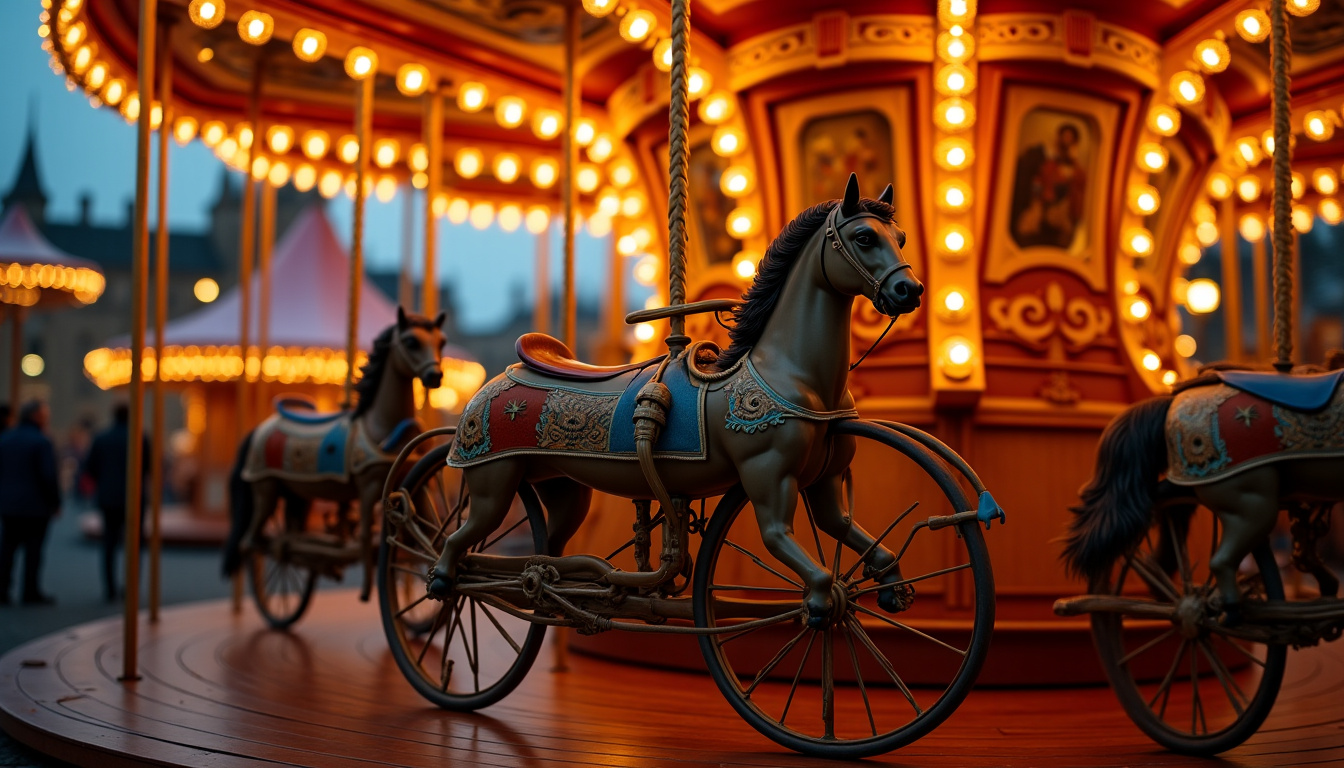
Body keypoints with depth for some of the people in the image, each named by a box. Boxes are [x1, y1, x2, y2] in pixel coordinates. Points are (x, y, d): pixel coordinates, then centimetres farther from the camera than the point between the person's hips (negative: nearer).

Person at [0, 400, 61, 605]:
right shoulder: (41, 442, -13)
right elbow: (49, 476, -16)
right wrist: (56, 503, -6)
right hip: (35, 505, -6)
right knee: (33, 549, 1)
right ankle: (31, 593, 5)